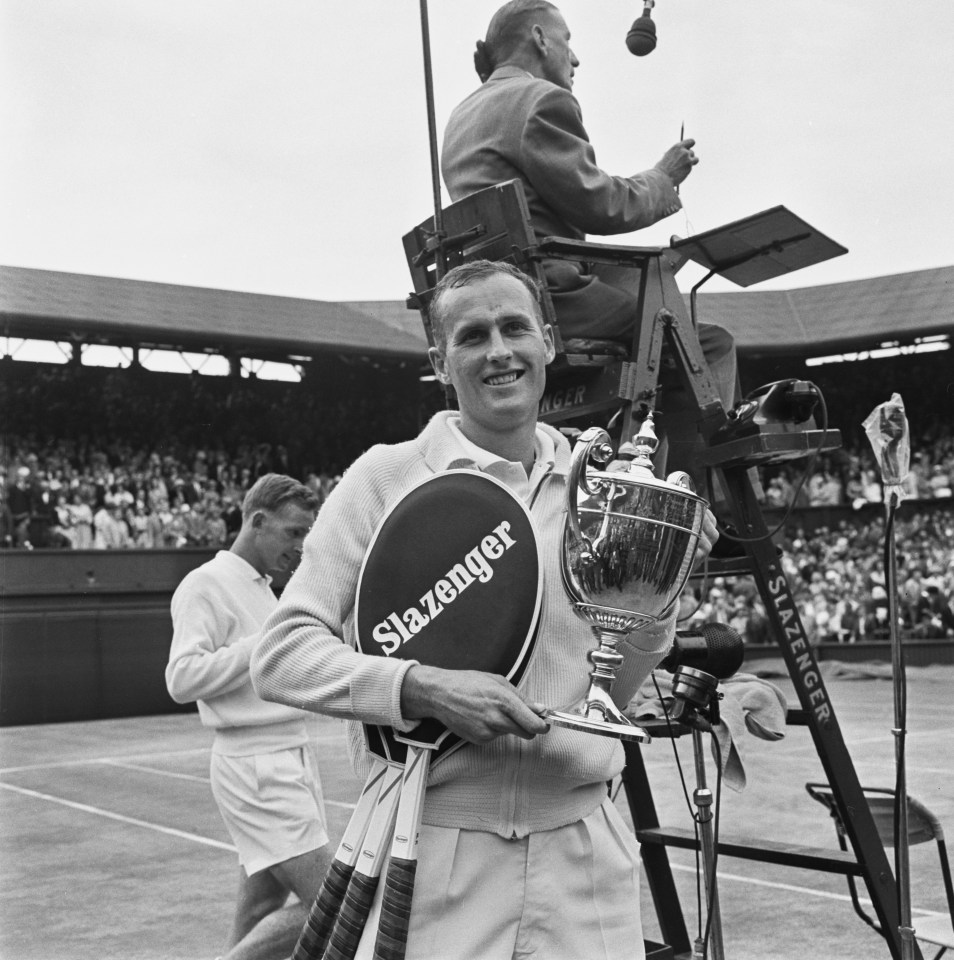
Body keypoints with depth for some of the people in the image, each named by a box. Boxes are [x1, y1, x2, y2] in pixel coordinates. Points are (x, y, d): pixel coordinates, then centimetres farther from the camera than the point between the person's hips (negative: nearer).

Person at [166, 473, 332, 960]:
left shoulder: (262, 587, 19)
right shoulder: (205, 584, -9)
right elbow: (182, 678, -21)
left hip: (292, 756, 9)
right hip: (255, 767, -9)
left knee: (259, 914, 9)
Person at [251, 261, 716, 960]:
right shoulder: (385, 476, -5)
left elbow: (610, 696, 13)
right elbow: (282, 654, -8)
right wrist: (424, 688, -21)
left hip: (586, 856, 4)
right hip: (432, 862, -3)